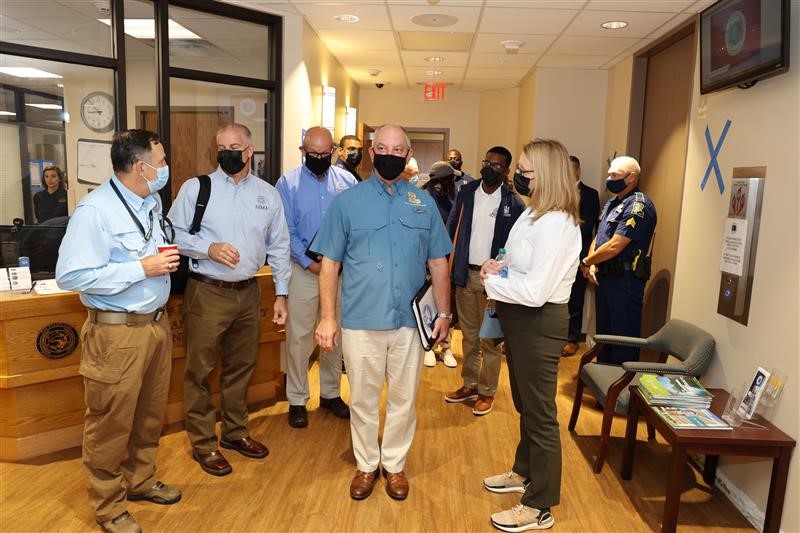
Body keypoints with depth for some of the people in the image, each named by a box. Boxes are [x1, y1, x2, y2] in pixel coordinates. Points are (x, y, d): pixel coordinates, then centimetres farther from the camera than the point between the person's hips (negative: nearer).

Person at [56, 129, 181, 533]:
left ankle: (141, 480, 42)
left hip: (157, 322, 8)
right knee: (112, 422, 7)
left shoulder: (152, 202, 8)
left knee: (150, 413, 20)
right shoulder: (95, 210, -19)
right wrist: (142, 268, -23)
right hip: (117, 332, -8)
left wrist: (167, 260, 3)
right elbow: (71, 275, -23)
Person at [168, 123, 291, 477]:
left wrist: (281, 294, 6)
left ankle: (235, 432, 35)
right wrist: (209, 248, -20)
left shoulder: (268, 194, 5)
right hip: (207, 293, -3)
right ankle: (203, 443, 23)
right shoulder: (196, 187, -3)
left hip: (249, 292, 3)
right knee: (200, 370, 5)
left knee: (241, 367, 16)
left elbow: (278, 247, 8)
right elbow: (174, 234, -4)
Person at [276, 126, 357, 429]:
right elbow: (286, 232, -6)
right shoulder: (288, 183, -1)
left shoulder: (347, 181, 4)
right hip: (303, 269, -2)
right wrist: (310, 263, -12)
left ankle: (331, 393, 29)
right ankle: (297, 400, 18)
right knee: (299, 337, 3)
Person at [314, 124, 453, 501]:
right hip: (360, 321, -1)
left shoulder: (424, 202, 6)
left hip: (410, 321, 2)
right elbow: (330, 263, -1)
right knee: (363, 399, 12)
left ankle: (394, 465, 34)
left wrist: (444, 313, 6)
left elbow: (438, 262, 8)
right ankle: (366, 465, 33)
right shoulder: (347, 201, 1)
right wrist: (327, 317, -5)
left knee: (404, 399, 13)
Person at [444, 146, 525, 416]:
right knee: (469, 335, 16)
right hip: (465, 273, 3)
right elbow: (451, 229, 4)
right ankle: (469, 385, 30)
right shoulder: (466, 193, 3)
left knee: (490, 338, 6)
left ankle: (487, 392, 21)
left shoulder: (514, 203, -6)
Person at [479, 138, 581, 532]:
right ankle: (525, 472, 46)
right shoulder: (532, 214, 8)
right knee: (525, 405, 24)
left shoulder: (556, 224, -23)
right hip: (521, 320, 10)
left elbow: (535, 291, -28)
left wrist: (491, 282, -15)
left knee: (540, 412, 4)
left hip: (539, 323, -10)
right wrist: (499, 268, -3)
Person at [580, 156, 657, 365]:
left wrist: (585, 262, -8)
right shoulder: (612, 202, 15)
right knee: (603, 333, 19)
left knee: (623, 338, 0)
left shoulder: (638, 205, -15)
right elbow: (598, 238, 15)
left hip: (625, 280, -9)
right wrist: (592, 265, -3)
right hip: (604, 277, 9)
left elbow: (614, 246, -21)